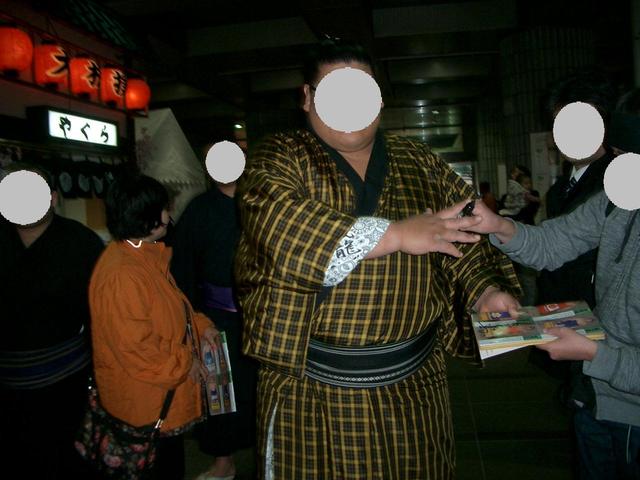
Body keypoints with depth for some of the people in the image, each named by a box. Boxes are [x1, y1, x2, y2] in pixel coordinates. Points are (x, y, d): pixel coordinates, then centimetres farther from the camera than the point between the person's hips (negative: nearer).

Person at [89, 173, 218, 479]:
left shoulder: (147, 255, 4)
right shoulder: (121, 275, -28)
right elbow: (134, 350, -27)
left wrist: (199, 325, 4)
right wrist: (184, 365, -16)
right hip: (146, 402, -9)